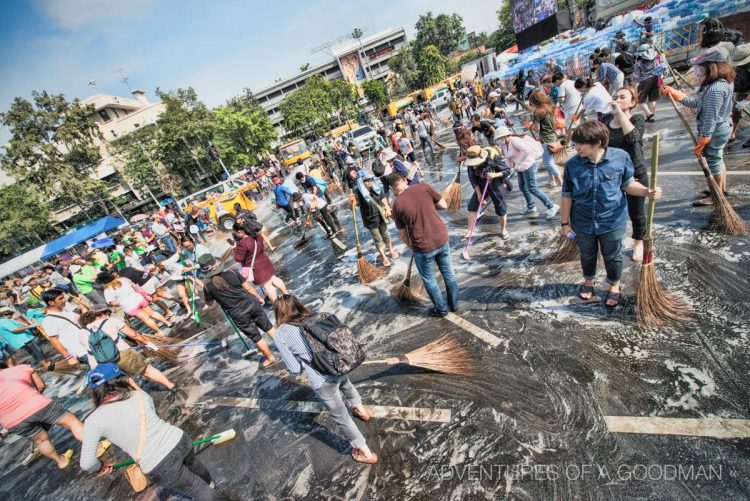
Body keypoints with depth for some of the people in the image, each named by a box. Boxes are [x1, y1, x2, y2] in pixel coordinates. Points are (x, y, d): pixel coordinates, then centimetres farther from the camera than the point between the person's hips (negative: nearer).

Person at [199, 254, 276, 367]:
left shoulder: (208, 286, -10)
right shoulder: (232, 272, -7)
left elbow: (209, 303, 10)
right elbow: (248, 287, 0)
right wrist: (258, 297, 14)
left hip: (238, 315, -2)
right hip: (251, 304, 2)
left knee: (256, 337, 15)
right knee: (268, 327, 21)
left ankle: (270, 357, 31)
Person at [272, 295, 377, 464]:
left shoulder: (280, 335, 0)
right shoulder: (313, 317, 12)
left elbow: (295, 370, -2)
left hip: (323, 382, -5)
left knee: (342, 418, 20)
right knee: (346, 386, 41)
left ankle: (365, 453, 39)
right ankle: (360, 409, 68)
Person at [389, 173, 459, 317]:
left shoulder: (397, 205, -8)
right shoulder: (424, 187, -4)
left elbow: (403, 234, 2)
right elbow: (444, 205, 3)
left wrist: (411, 247, 18)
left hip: (423, 247, -3)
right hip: (442, 239, 3)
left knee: (429, 279, 18)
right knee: (449, 273, 22)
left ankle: (441, 309, 33)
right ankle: (454, 304, 39)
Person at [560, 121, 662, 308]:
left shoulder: (620, 158, -15)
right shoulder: (572, 165, -15)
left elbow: (628, 184, -1)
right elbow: (567, 197, -6)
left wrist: (646, 191, -22)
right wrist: (564, 223, -1)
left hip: (613, 221, 0)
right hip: (583, 223, 1)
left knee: (612, 257, 18)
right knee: (587, 255, 22)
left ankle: (614, 286, 45)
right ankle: (588, 281, 50)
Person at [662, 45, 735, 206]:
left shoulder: (715, 89, -29)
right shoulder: (723, 82, 3)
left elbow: (710, 119, -29)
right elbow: (696, 103, 5)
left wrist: (701, 143, -24)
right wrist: (673, 92, 1)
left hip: (714, 131, -10)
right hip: (721, 127, 10)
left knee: (713, 163, 5)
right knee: (718, 160, 25)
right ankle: (722, 189, 43)